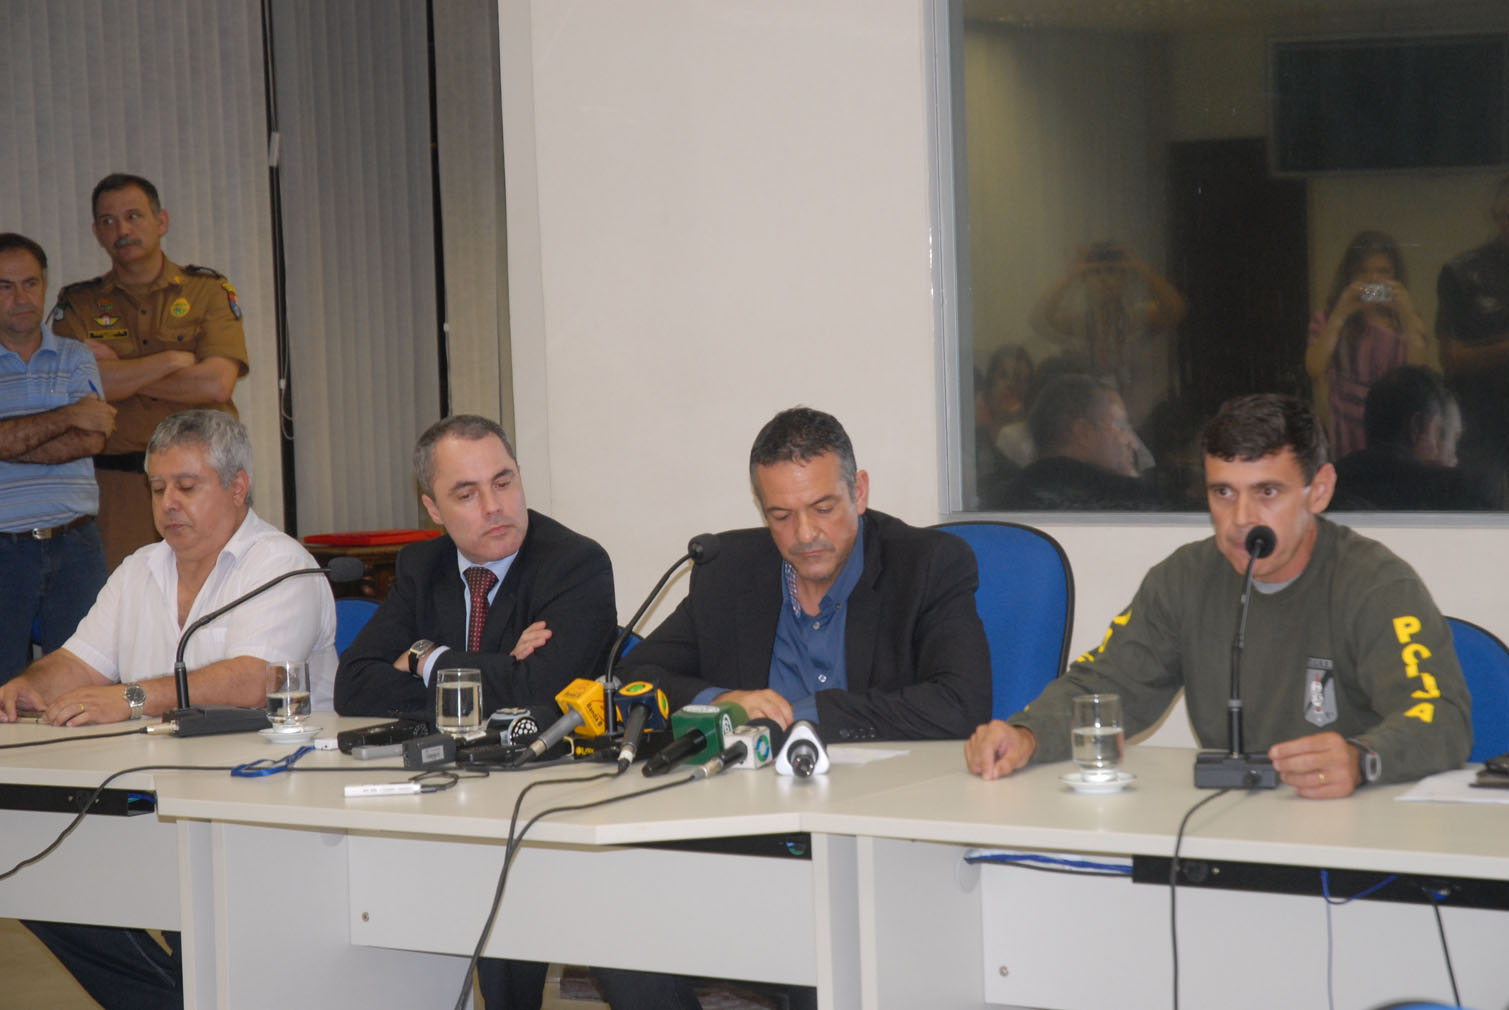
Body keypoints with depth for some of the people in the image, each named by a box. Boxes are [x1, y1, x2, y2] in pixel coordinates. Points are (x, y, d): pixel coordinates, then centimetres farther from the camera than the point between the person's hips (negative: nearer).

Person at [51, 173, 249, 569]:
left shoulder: (209, 292, 8)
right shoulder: (79, 304, 11)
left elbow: (216, 385, -6)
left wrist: (117, 370, -3)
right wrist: (173, 360, -6)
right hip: (117, 488, 0)